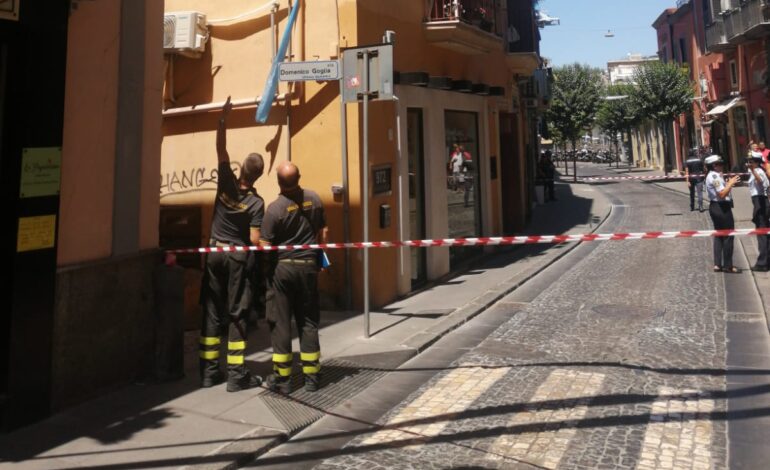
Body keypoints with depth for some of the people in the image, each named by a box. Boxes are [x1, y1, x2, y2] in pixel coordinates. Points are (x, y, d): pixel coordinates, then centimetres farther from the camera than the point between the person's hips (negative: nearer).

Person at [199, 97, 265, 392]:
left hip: (215, 253, 4)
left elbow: (221, 148, -1)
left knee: (212, 312, 9)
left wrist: (223, 118, 0)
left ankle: (209, 371, 15)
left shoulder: (226, 184, -7)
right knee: (237, 314, 1)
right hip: (239, 257, -3)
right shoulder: (256, 202, -14)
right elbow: (255, 240, -16)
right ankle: (236, 375, 3)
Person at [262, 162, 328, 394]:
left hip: (282, 267, -4)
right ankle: (311, 376, 17)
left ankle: (282, 378, 12)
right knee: (308, 322, 11)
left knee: (280, 323, 6)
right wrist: (319, 257, 17)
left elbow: (264, 244, -14)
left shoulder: (276, 207, -15)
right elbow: (323, 231, 5)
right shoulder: (314, 199, -2)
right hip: (308, 266, 4)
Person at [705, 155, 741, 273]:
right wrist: (731, 183, -14)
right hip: (722, 207, -10)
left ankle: (717, 264, 16)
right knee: (728, 236, -2)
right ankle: (728, 265, 5)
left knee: (719, 235, 14)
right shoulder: (715, 176, -17)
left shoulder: (712, 176, 15)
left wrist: (728, 183, 10)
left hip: (715, 206, 10)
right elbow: (722, 194, -24)